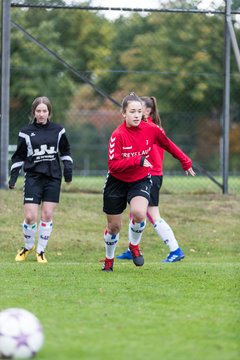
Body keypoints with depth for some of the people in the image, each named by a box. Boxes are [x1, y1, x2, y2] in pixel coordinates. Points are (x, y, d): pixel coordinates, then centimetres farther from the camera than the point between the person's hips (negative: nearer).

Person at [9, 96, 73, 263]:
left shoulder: (58, 130, 5)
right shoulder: (26, 132, 2)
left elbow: (65, 152, 16)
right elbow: (19, 157, 7)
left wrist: (68, 167, 3)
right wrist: (13, 177, 1)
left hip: (53, 177, 1)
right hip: (33, 177, -1)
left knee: (47, 215, -2)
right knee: (30, 216, -7)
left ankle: (41, 250, 11)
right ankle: (28, 247, 17)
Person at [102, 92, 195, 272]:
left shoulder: (151, 129, -12)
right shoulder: (118, 135, -21)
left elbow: (169, 145, 6)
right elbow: (113, 164, -27)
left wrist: (186, 162, 16)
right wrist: (137, 161, -36)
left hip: (141, 181, 1)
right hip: (117, 182, -1)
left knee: (139, 213, -29)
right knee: (114, 226, 9)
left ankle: (134, 246, 1)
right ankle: (109, 260, 37)